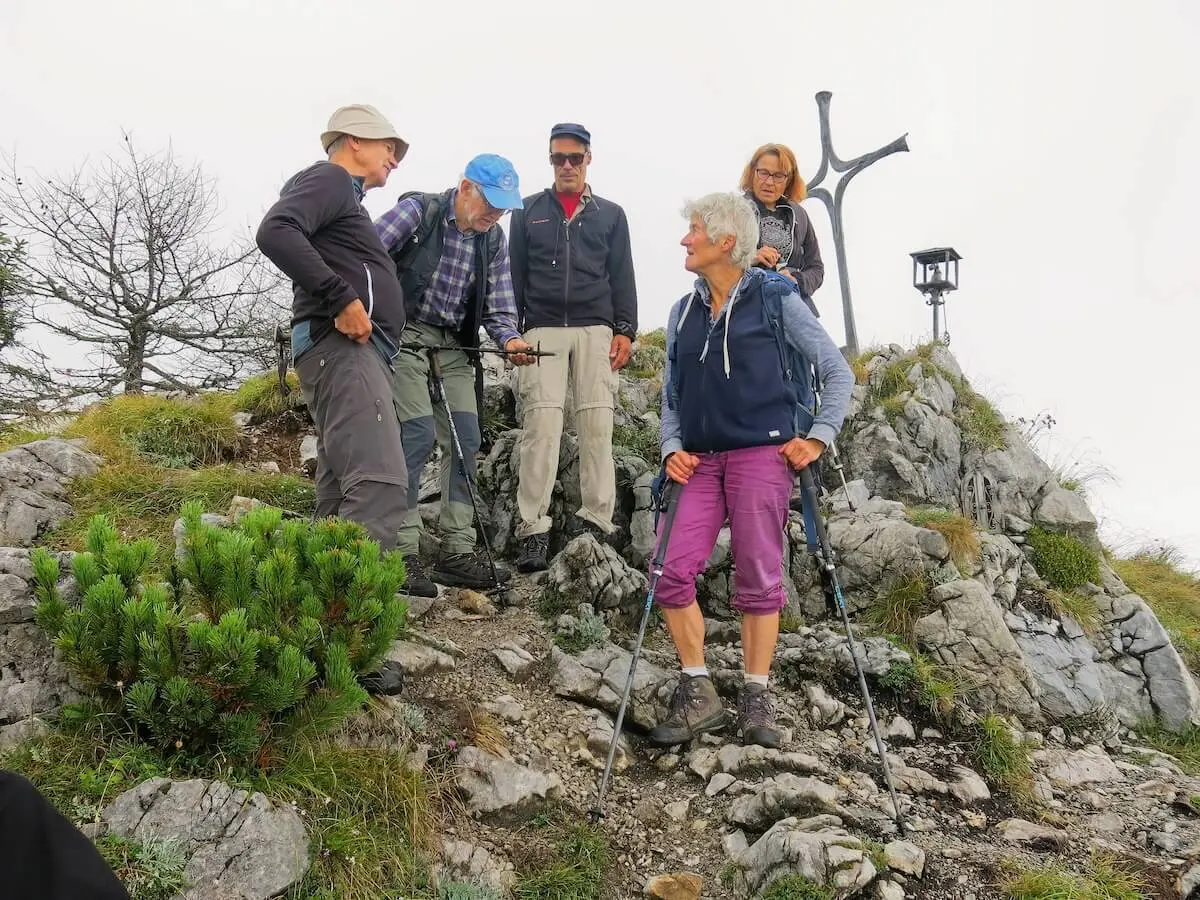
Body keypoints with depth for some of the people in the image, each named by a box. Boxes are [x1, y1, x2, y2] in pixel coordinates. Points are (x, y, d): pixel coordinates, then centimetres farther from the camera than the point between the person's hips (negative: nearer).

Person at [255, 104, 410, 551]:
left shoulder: (344, 196, 31)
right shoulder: (330, 177, 1)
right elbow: (275, 231, -17)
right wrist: (341, 298, -20)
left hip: (355, 349, 11)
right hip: (342, 346, -11)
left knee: (342, 492, 5)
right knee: (380, 485, -23)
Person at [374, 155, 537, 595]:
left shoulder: (493, 239, 6)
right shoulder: (417, 211, -10)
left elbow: (498, 305, 5)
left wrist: (509, 339, -16)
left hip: (454, 345, 6)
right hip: (405, 334, -6)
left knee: (466, 440, -1)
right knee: (417, 434, -16)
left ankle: (457, 553, 7)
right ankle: (403, 554, -11)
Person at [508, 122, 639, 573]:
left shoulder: (610, 215, 17)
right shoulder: (528, 212, 16)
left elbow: (622, 277, 12)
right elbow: (515, 275, 14)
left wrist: (625, 329, 1)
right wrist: (512, 331, 6)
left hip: (596, 329, 1)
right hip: (542, 329, -1)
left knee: (597, 424, -6)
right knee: (541, 423, -11)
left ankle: (596, 518, -4)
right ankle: (534, 528, -13)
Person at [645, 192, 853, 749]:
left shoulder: (776, 299, 2)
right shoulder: (683, 312, 16)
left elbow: (837, 372, 5)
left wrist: (818, 436, -5)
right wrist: (672, 447, 3)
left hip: (762, 454, -4)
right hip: (702, 460, 4)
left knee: (758, 578, -2)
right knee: (673, 570, -9)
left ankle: (756, 701, 10)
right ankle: (698, 696, 3)